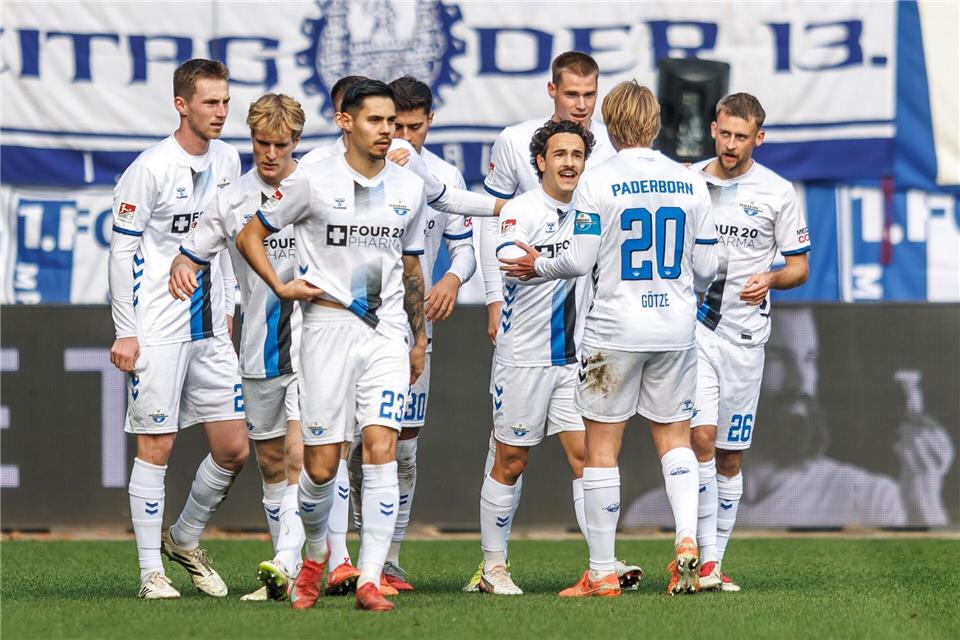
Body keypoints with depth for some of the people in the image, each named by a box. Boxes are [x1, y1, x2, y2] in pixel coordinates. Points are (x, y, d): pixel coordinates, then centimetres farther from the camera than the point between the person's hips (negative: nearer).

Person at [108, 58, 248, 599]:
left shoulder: (227, 160, 8)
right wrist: (126, 332, -11)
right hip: (158, 330, -6)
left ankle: (185, 539, 26)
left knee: (234, 449, 5)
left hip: (211, 331, 6)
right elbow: (123, 250, -9)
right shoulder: (151, 169, -12)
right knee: (156, 448, -3)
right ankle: (152, 571, 4)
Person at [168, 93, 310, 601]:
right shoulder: (231, 201, 4)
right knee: (270, 462, 9)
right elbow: (191, 255, 9)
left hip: (311, 344, -4)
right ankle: (290, 571, 18)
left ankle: (286, 565, -21)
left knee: (299, 456, -16)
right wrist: (180, 273, -14)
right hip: (259, 351, 4)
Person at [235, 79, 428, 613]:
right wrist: (281, 287, -7)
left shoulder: (410, 188, 9)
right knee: (321, 465, 0)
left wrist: (419, 338, 22)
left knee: (382, 450, -13)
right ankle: (317, 554, 29)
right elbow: (250, 236, 6)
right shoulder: (314, 182, -3)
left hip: (387, 332, 2)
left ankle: (370, 580, -12)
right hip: (329, 327, -2)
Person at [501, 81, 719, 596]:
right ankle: (687, 539, -8)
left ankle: (602, 573, 6)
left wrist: (538, 266, 10)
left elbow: (580, 261, -9)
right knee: (674, 437, 14)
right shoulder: (690, 183, 3)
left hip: (615, 329, -3)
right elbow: (706, 267, 7)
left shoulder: (598, 182, -9)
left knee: (601, 446, 4)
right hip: (675, 329, 4)